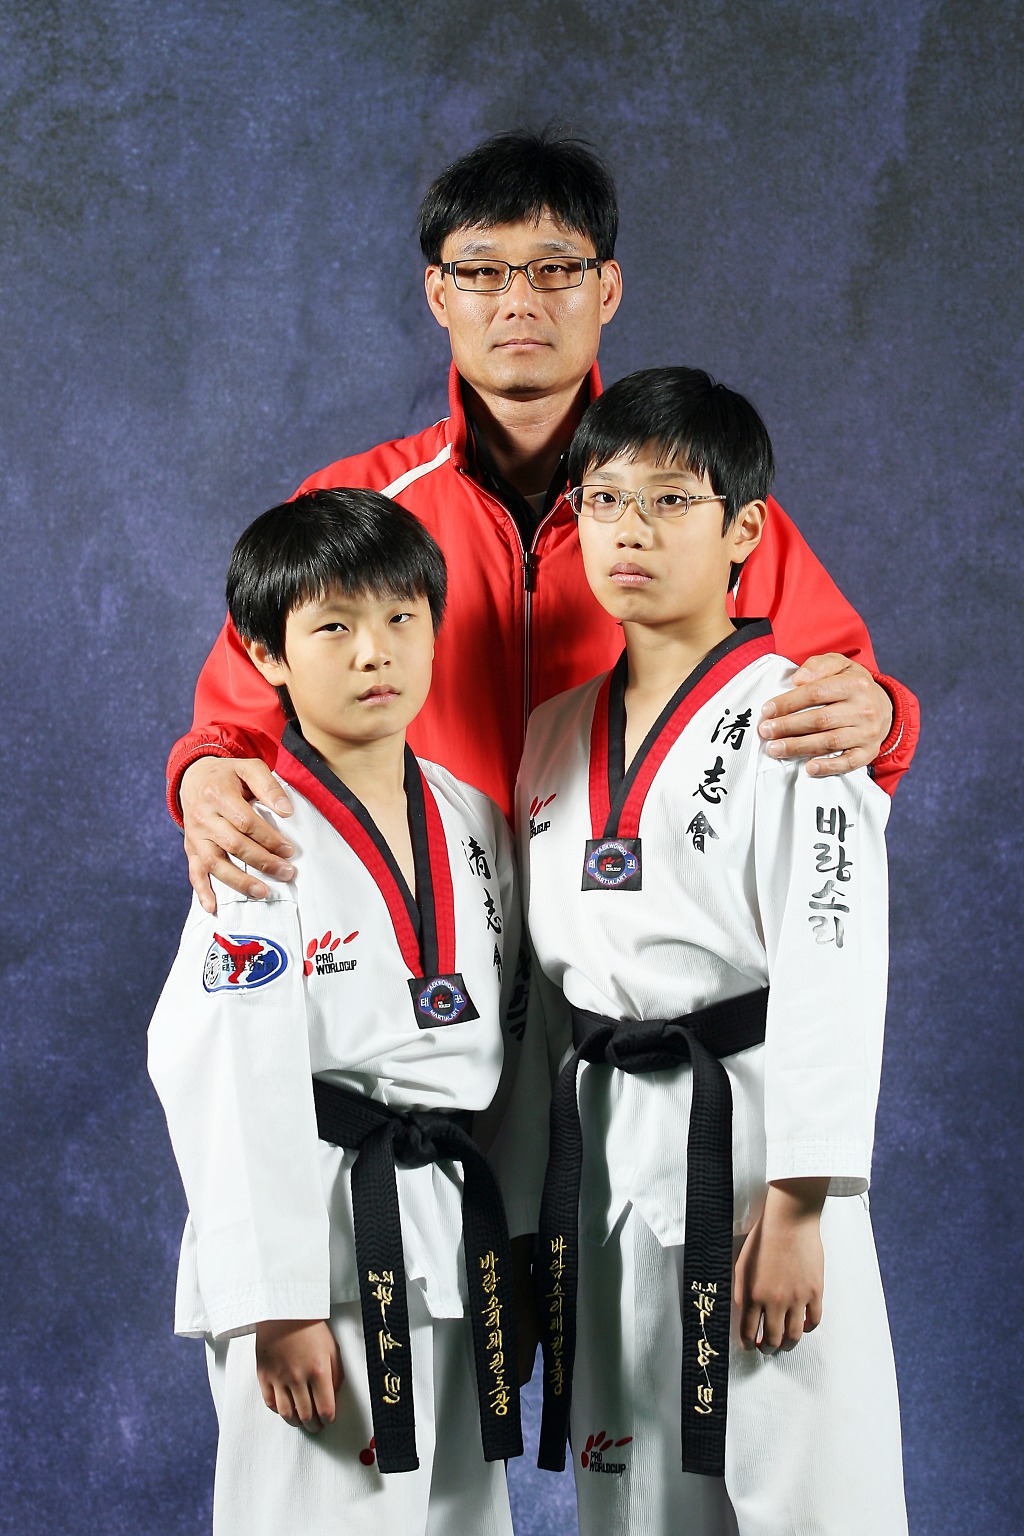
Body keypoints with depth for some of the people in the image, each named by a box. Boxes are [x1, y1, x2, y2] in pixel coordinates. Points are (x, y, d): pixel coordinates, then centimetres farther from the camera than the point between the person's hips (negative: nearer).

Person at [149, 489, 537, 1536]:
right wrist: (277, 1301, -17)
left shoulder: (472, 821, 9)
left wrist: (509, 1237, 15)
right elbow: (236, 1084, -15)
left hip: (456, 1231, 7)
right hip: (319, 1230, -6)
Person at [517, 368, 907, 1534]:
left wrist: (795, 1207, -19)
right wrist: (529, 1190, 14)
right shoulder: (558, 734, 11)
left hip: (747, 1129, -6)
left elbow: (829, 973, -14)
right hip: (600, 1146, 6)